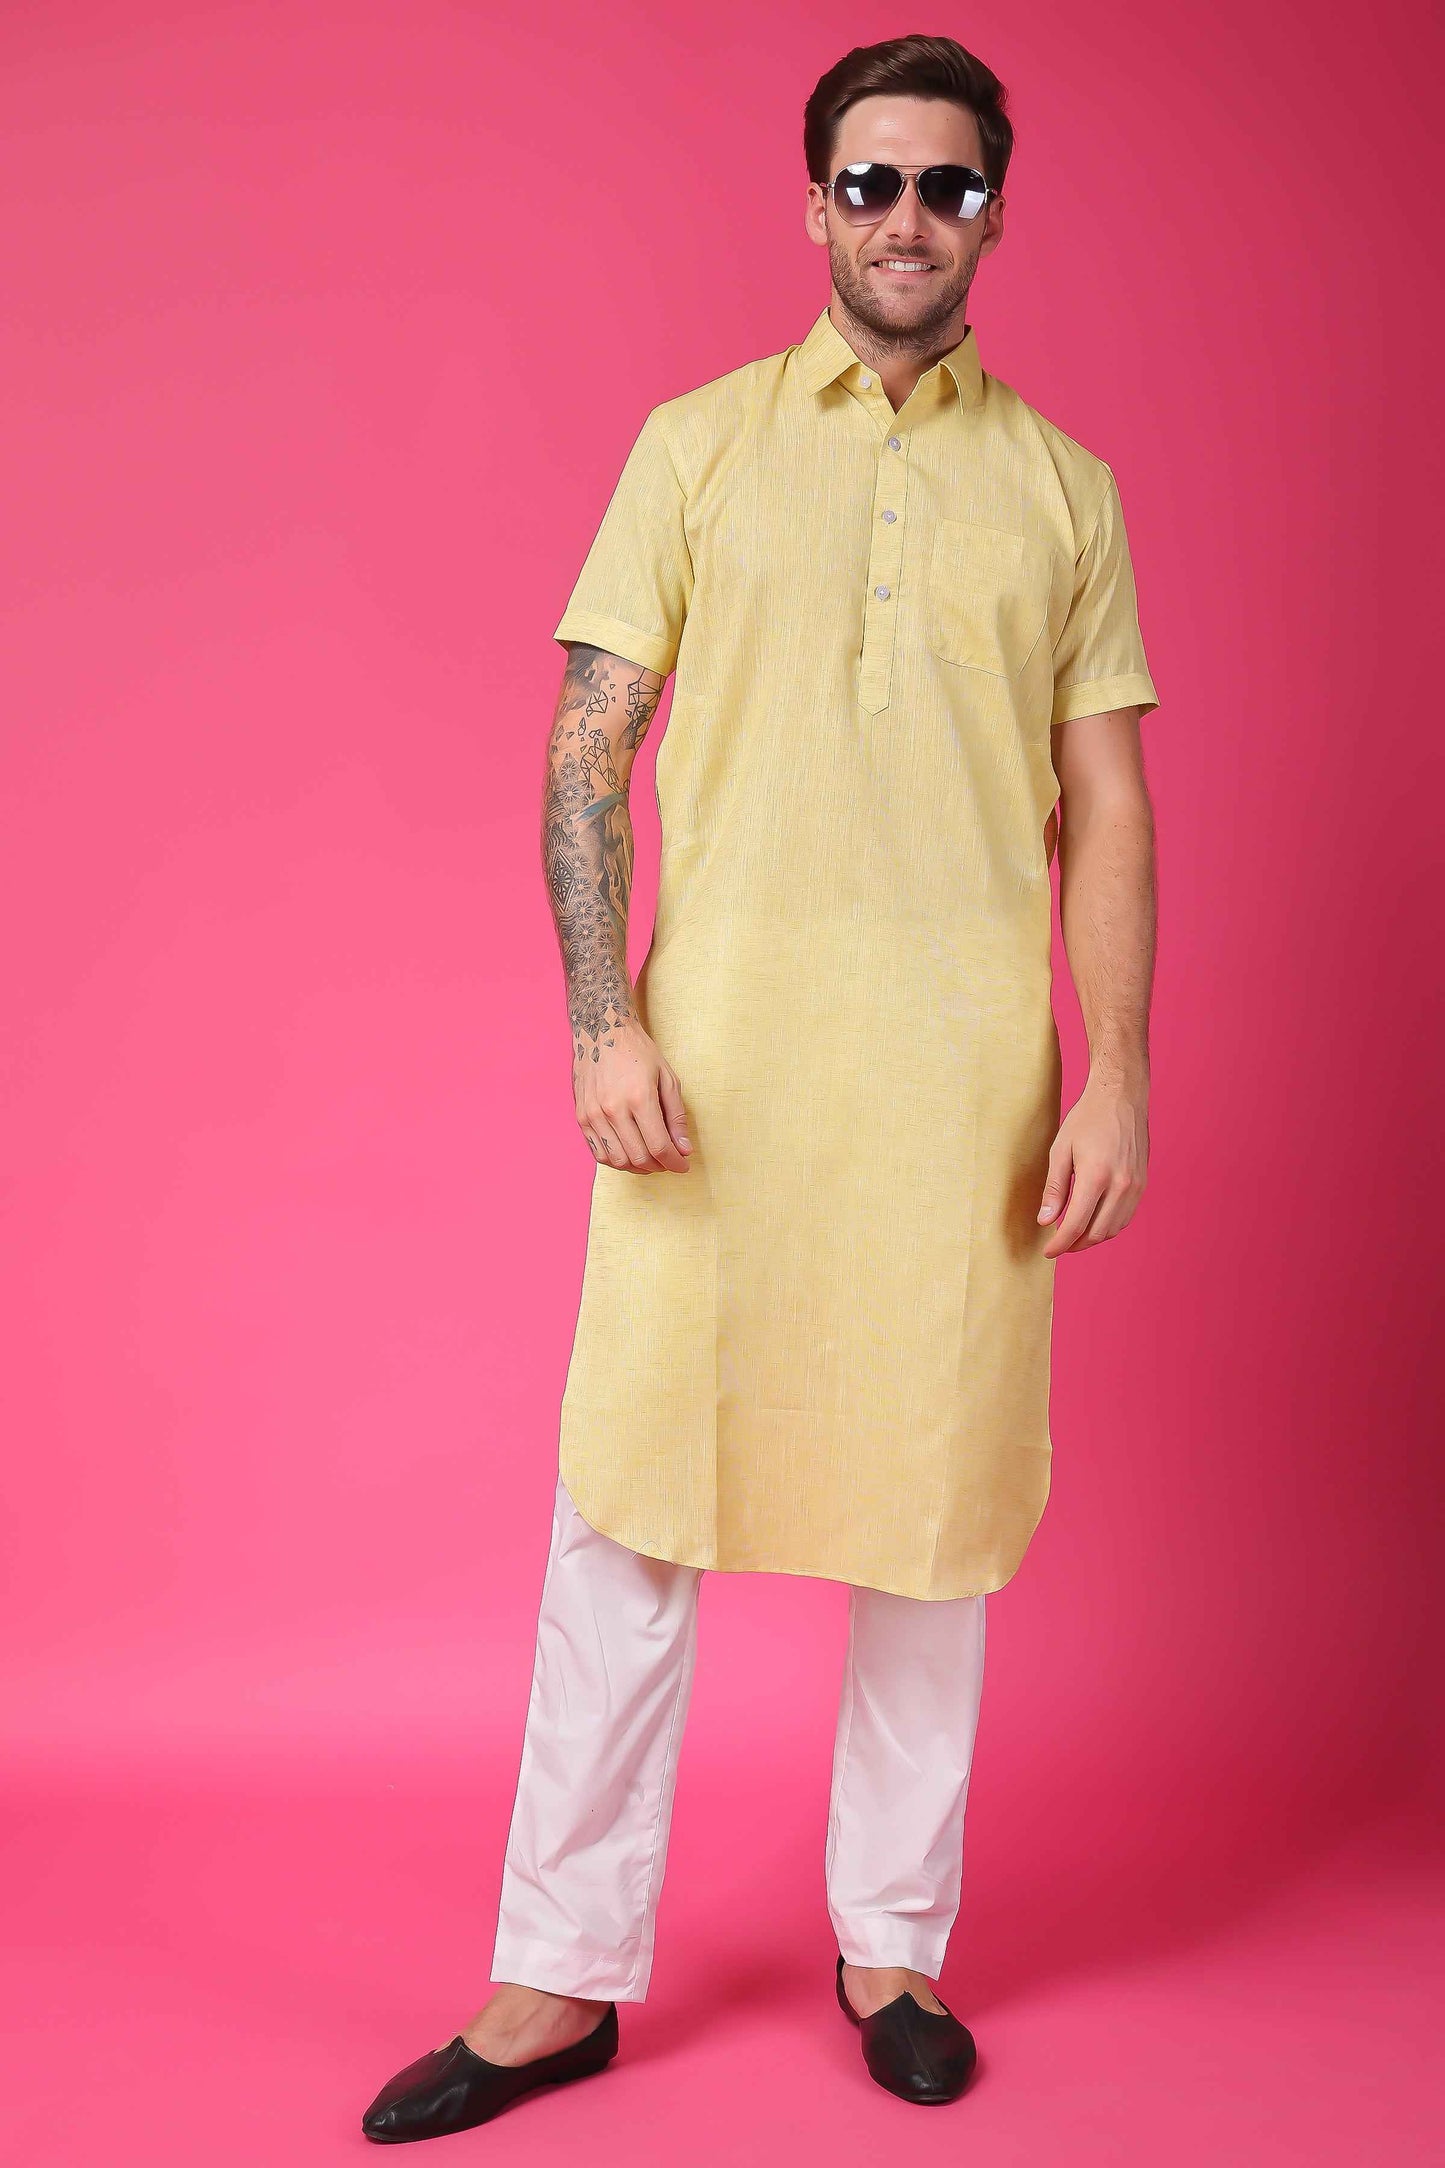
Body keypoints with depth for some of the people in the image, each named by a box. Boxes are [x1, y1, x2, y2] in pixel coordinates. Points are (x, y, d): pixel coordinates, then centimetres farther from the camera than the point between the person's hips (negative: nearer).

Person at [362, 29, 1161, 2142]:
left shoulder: (1064, 486, 11)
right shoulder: (697, 444, 8)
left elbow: (1107, 807, 8)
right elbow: (588, 744, 3)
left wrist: (1117, 1078, -2)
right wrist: (604, 1024, -9)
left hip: (964, 1065, 1)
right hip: (719, 1050, -1)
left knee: (938, 1506, 7)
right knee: (630, 1494, 1)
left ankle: (893, 1945, 24)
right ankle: (562, 1976, 14)